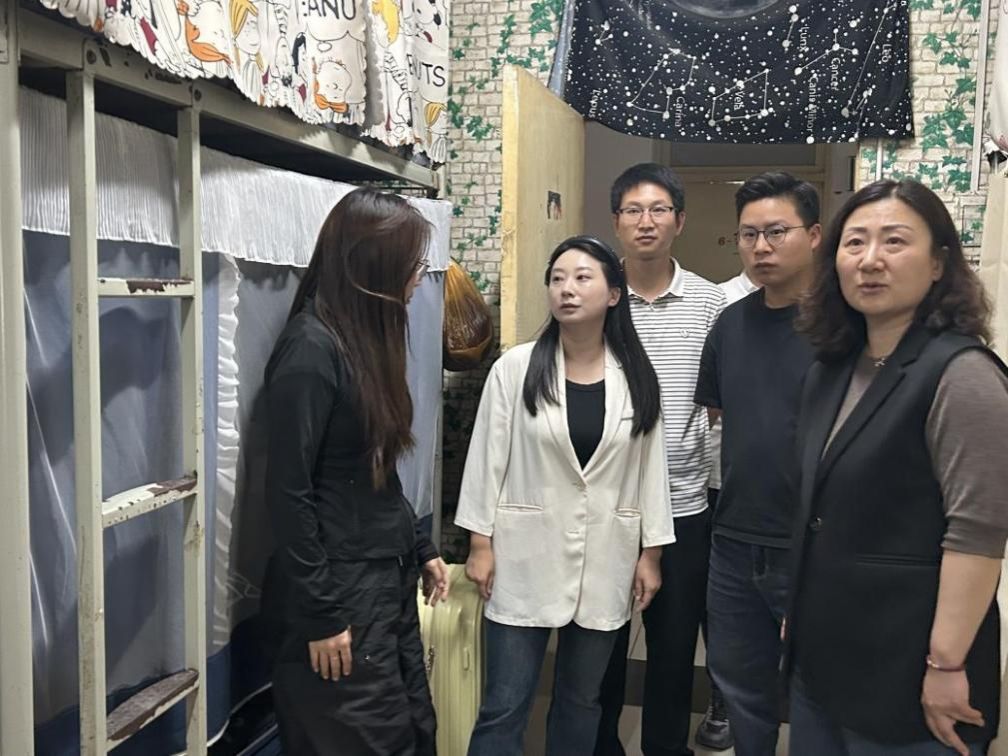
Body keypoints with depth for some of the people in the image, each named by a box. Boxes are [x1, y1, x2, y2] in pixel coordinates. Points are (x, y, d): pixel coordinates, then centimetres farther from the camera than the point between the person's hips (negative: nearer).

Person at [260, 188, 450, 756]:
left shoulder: (367, 338, 9)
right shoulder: (311, 348, -17)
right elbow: (288, 492, -19)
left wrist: (420, 548, 16)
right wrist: (319, 614, -18)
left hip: (390, 581, 9)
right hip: (343, 591, -8)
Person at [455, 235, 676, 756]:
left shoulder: (638, 378, 1)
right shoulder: (515, 368, -6)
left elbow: (650, 468, 5)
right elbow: (487, 457, -3)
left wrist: (650, 552, 5)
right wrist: (480, 542, -5)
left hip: (605, 562, 2)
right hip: (526, 558, -2)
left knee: (581, 698, 17)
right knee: (504, 706, 2)